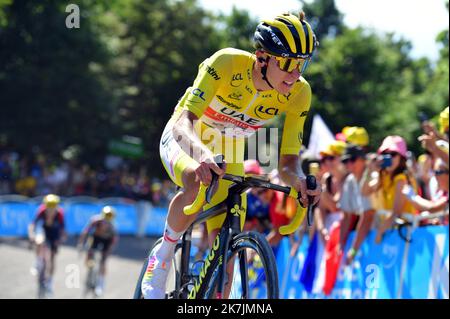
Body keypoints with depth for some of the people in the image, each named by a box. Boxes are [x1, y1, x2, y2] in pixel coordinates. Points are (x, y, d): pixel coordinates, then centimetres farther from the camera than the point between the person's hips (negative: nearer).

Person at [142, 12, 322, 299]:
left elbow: (288, 162, -18)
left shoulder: (298, 93, -22)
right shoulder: (227, 63, -33)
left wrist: (300, 180, -42)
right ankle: (163, 255, -13)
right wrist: (203, 155, -61)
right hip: (185, 139, -4)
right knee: (197, 186, -38)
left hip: (228, 151, 4)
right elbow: (183, 123, -40)